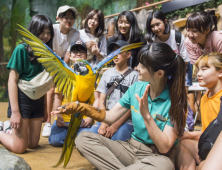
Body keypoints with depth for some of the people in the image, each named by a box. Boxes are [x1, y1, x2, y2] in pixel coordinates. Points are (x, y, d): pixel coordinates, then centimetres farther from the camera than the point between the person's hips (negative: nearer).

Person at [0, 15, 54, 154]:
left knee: (33, 144, 12)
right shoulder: (21, 49, -12)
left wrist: (45, 107, 10)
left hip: (38, 100, 7)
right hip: (22, 98, -7)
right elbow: (12, 80, -14)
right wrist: (15, 111, -19)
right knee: (20, 147, -5)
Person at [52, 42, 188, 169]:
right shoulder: (136, 88, 0)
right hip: (131, 148, 5)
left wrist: (146, 115, -28)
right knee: (83, 138, -11)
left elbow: (164, 147, -20)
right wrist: (78, 107, -2)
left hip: (156, 156, -5)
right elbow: (110, 116, 7)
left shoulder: (174, 100, -16)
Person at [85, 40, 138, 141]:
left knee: (117, 139, -33)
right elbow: (102, 100, 11)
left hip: (126, 121, -3)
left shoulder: (134, 75, 1)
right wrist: (103, 122, -6)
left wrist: (116, 125, -14)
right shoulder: (107, 73, 16)